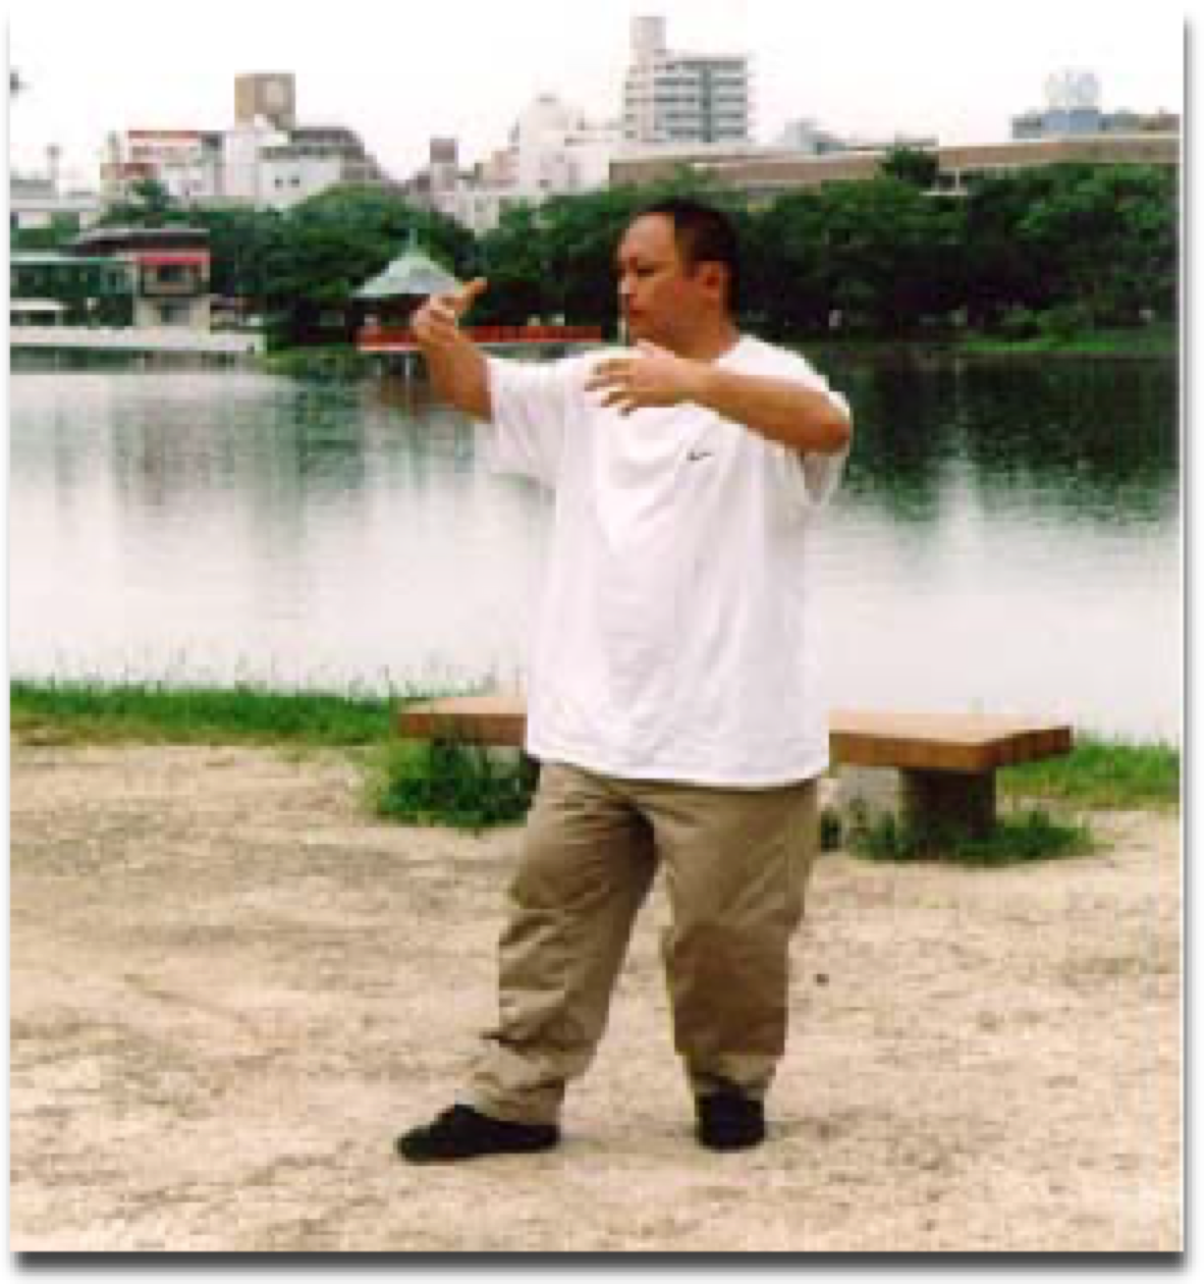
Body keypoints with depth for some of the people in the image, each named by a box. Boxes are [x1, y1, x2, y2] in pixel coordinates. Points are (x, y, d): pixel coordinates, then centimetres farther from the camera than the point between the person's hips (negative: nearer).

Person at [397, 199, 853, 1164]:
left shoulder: (765, 383, -8)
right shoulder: (594, 383, 12)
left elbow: (828, 423, -29)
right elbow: (481, 392, 16)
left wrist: (697, 382, -44)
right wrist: (445, 341, -9)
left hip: (730, 738, -6)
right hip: (592, 731, 6)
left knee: (727, 930, 5)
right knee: (554, 911, 7)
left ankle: (733, 1084, 25)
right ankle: (517, 1098, 13)